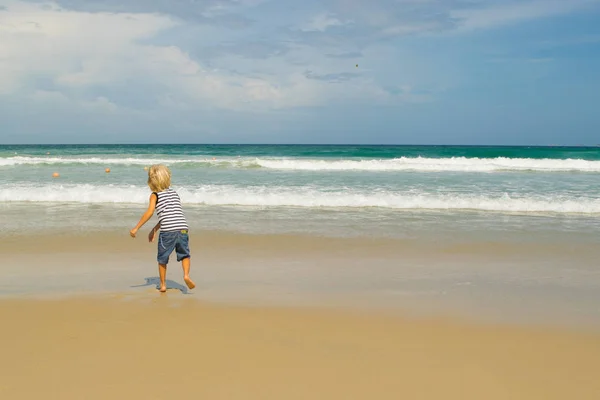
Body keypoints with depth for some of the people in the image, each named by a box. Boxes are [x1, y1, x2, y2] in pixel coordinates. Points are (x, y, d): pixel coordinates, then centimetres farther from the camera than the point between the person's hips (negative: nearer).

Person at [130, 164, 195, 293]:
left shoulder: (155, 195, 6)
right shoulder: (174, 193, 23)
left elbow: (149, 213, -8)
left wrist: (136, 228, -3)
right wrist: (154, 229, 29)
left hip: (167, 231, -3)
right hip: (183, 228, 4)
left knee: (162, 258, 16)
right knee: (185, 255, 18)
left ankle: (163, 285, 22)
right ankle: (186, 274, -7)